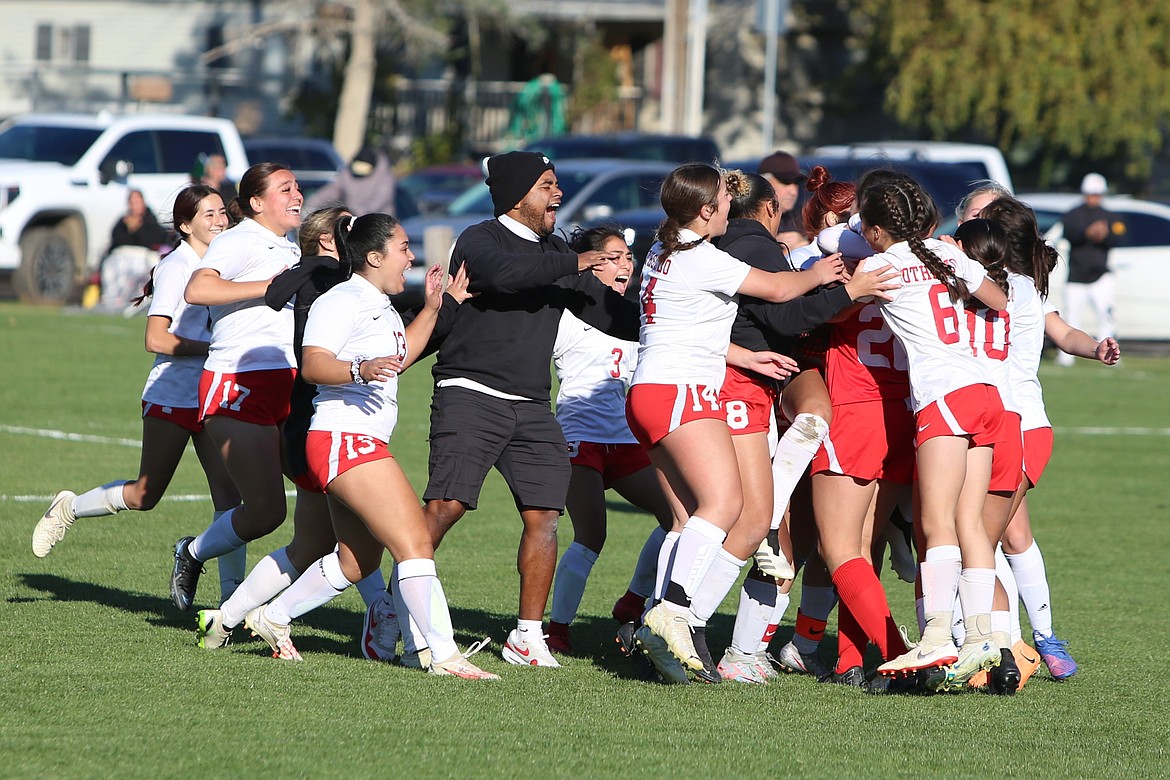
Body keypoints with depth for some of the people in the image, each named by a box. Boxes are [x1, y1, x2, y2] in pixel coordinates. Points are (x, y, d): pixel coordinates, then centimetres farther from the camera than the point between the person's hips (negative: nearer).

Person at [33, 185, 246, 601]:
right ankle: (68, 508, 31)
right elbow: (156, 339, -20)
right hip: (171, 396, -6)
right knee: (144, 496, 6)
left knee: (229, 494, -6)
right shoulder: (176, 268, -13)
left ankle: (232, 594, -6)